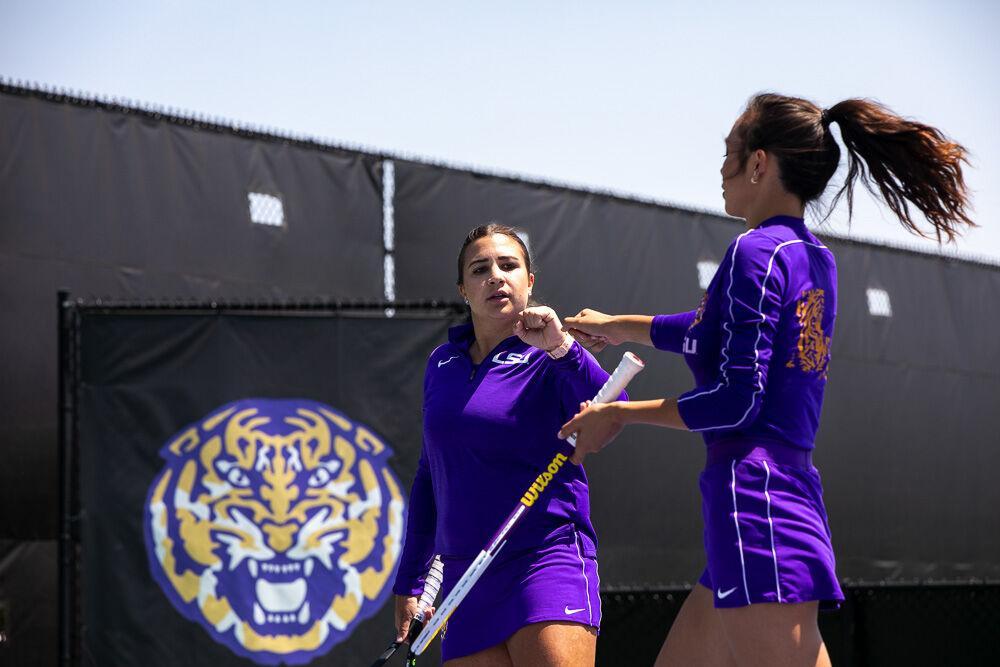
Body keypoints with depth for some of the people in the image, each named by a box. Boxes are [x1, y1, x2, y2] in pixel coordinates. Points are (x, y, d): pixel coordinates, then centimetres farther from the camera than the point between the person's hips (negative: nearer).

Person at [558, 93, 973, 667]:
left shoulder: (757, 252, -9)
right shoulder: (816, 259, 18)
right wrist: (617, 327, 48)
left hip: (754, 501, -10)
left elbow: (736, 401, -15)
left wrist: (620, 413, -4)